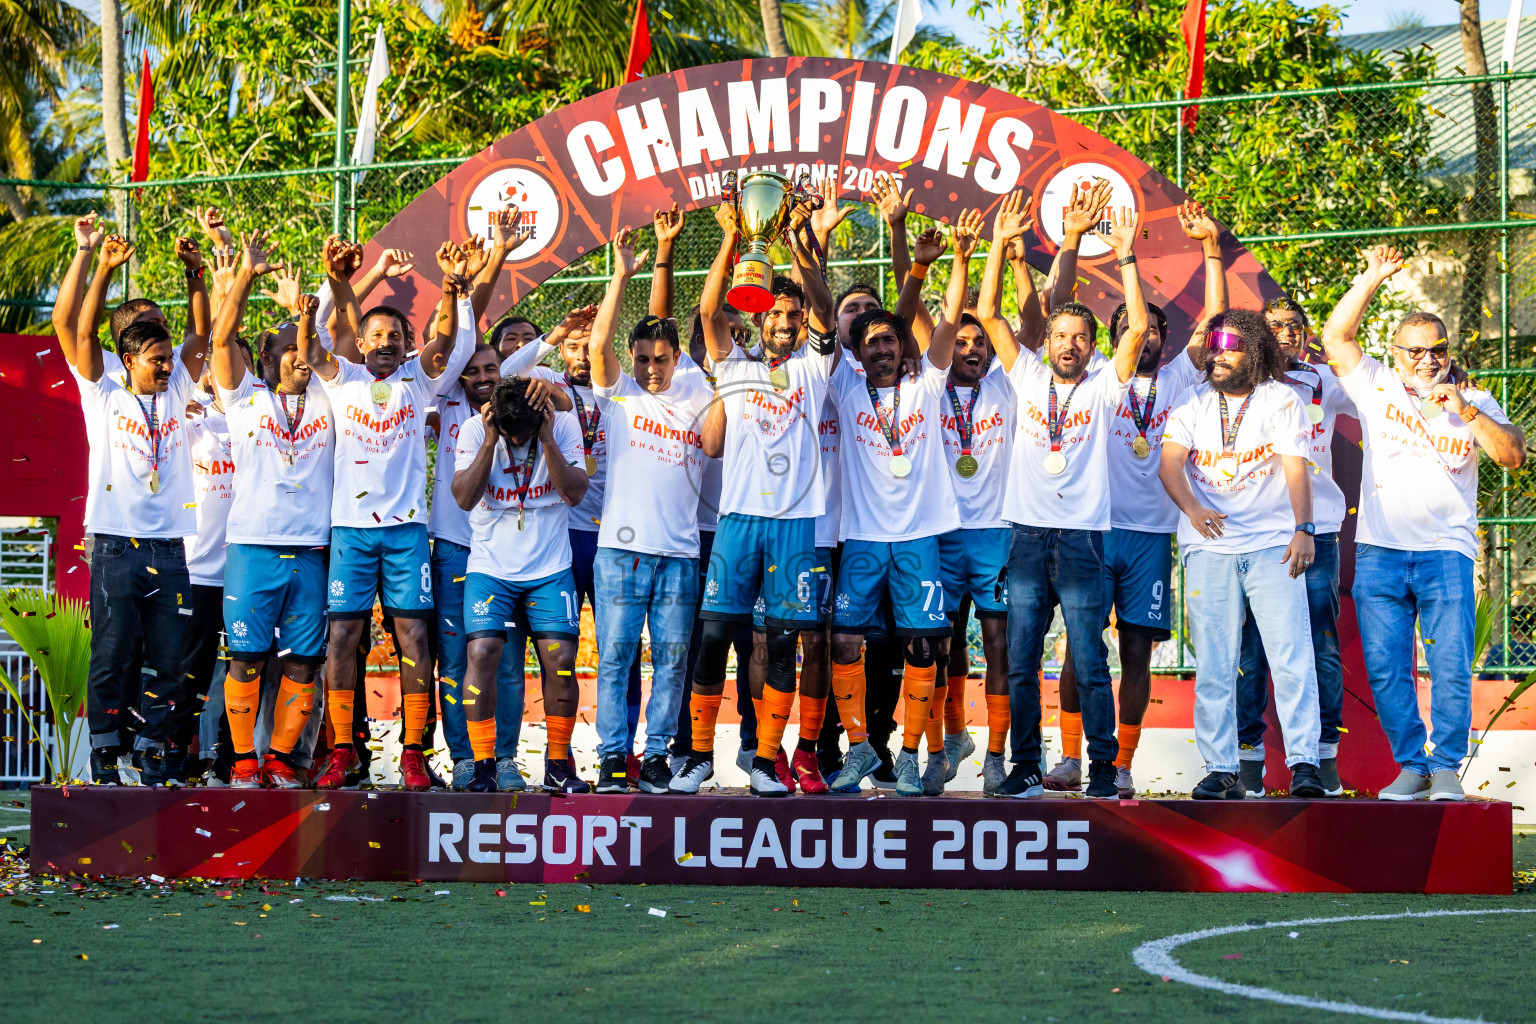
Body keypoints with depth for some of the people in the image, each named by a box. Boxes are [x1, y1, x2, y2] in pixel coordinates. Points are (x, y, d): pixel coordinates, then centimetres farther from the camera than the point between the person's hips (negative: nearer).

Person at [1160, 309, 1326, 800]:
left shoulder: (1281, 400, 5)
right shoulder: (1194, 403, 11)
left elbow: (1296, 468, -3)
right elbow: (1170, 463, -1)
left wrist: (1303, 529, -16)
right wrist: (1192, 508, -21)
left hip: (1273, 545, -2)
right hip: (1209, 548, 2)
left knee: (1292, 657, -11)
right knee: (1213, 667, 0)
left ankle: (1304, 763, -11)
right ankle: (1220, 770, 4)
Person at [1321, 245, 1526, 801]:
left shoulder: (1474, 402, 10)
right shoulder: (1377, 386, 11)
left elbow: (1514, 455, -2)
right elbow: (1335, 336, 3)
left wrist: (1466, 412, -13)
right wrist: (1372, 279, -2)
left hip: (1446, 551, -1)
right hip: (1380, 551, 1)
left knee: (1452, 667, -9)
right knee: (1385, 668, -2)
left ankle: (1446, 768, -3)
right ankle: (1411, 765, 7)